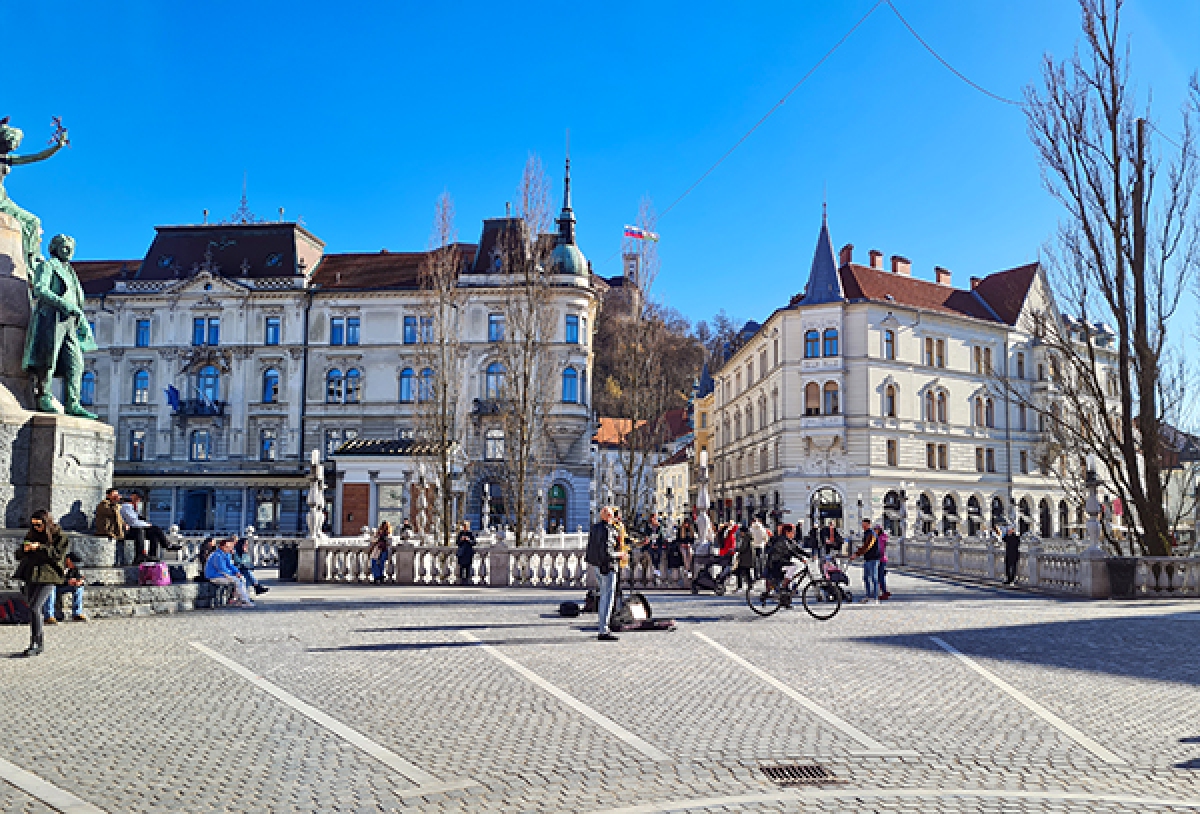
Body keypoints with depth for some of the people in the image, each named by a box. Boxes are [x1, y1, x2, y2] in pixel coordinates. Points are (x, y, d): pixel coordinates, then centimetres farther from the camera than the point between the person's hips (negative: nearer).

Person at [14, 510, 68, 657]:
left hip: (48, 577, -7)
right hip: (31, 576, 7)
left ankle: (34, 644, -10)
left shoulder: (59, 535, -2)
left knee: (34, 607, -16)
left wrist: (40, 547, -20)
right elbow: (19, 555, 16)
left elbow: (58, 554, -12)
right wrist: (24, 549, -6)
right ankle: (40, 643, 19)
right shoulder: (32, 535, 15)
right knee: (32, 608, 8)